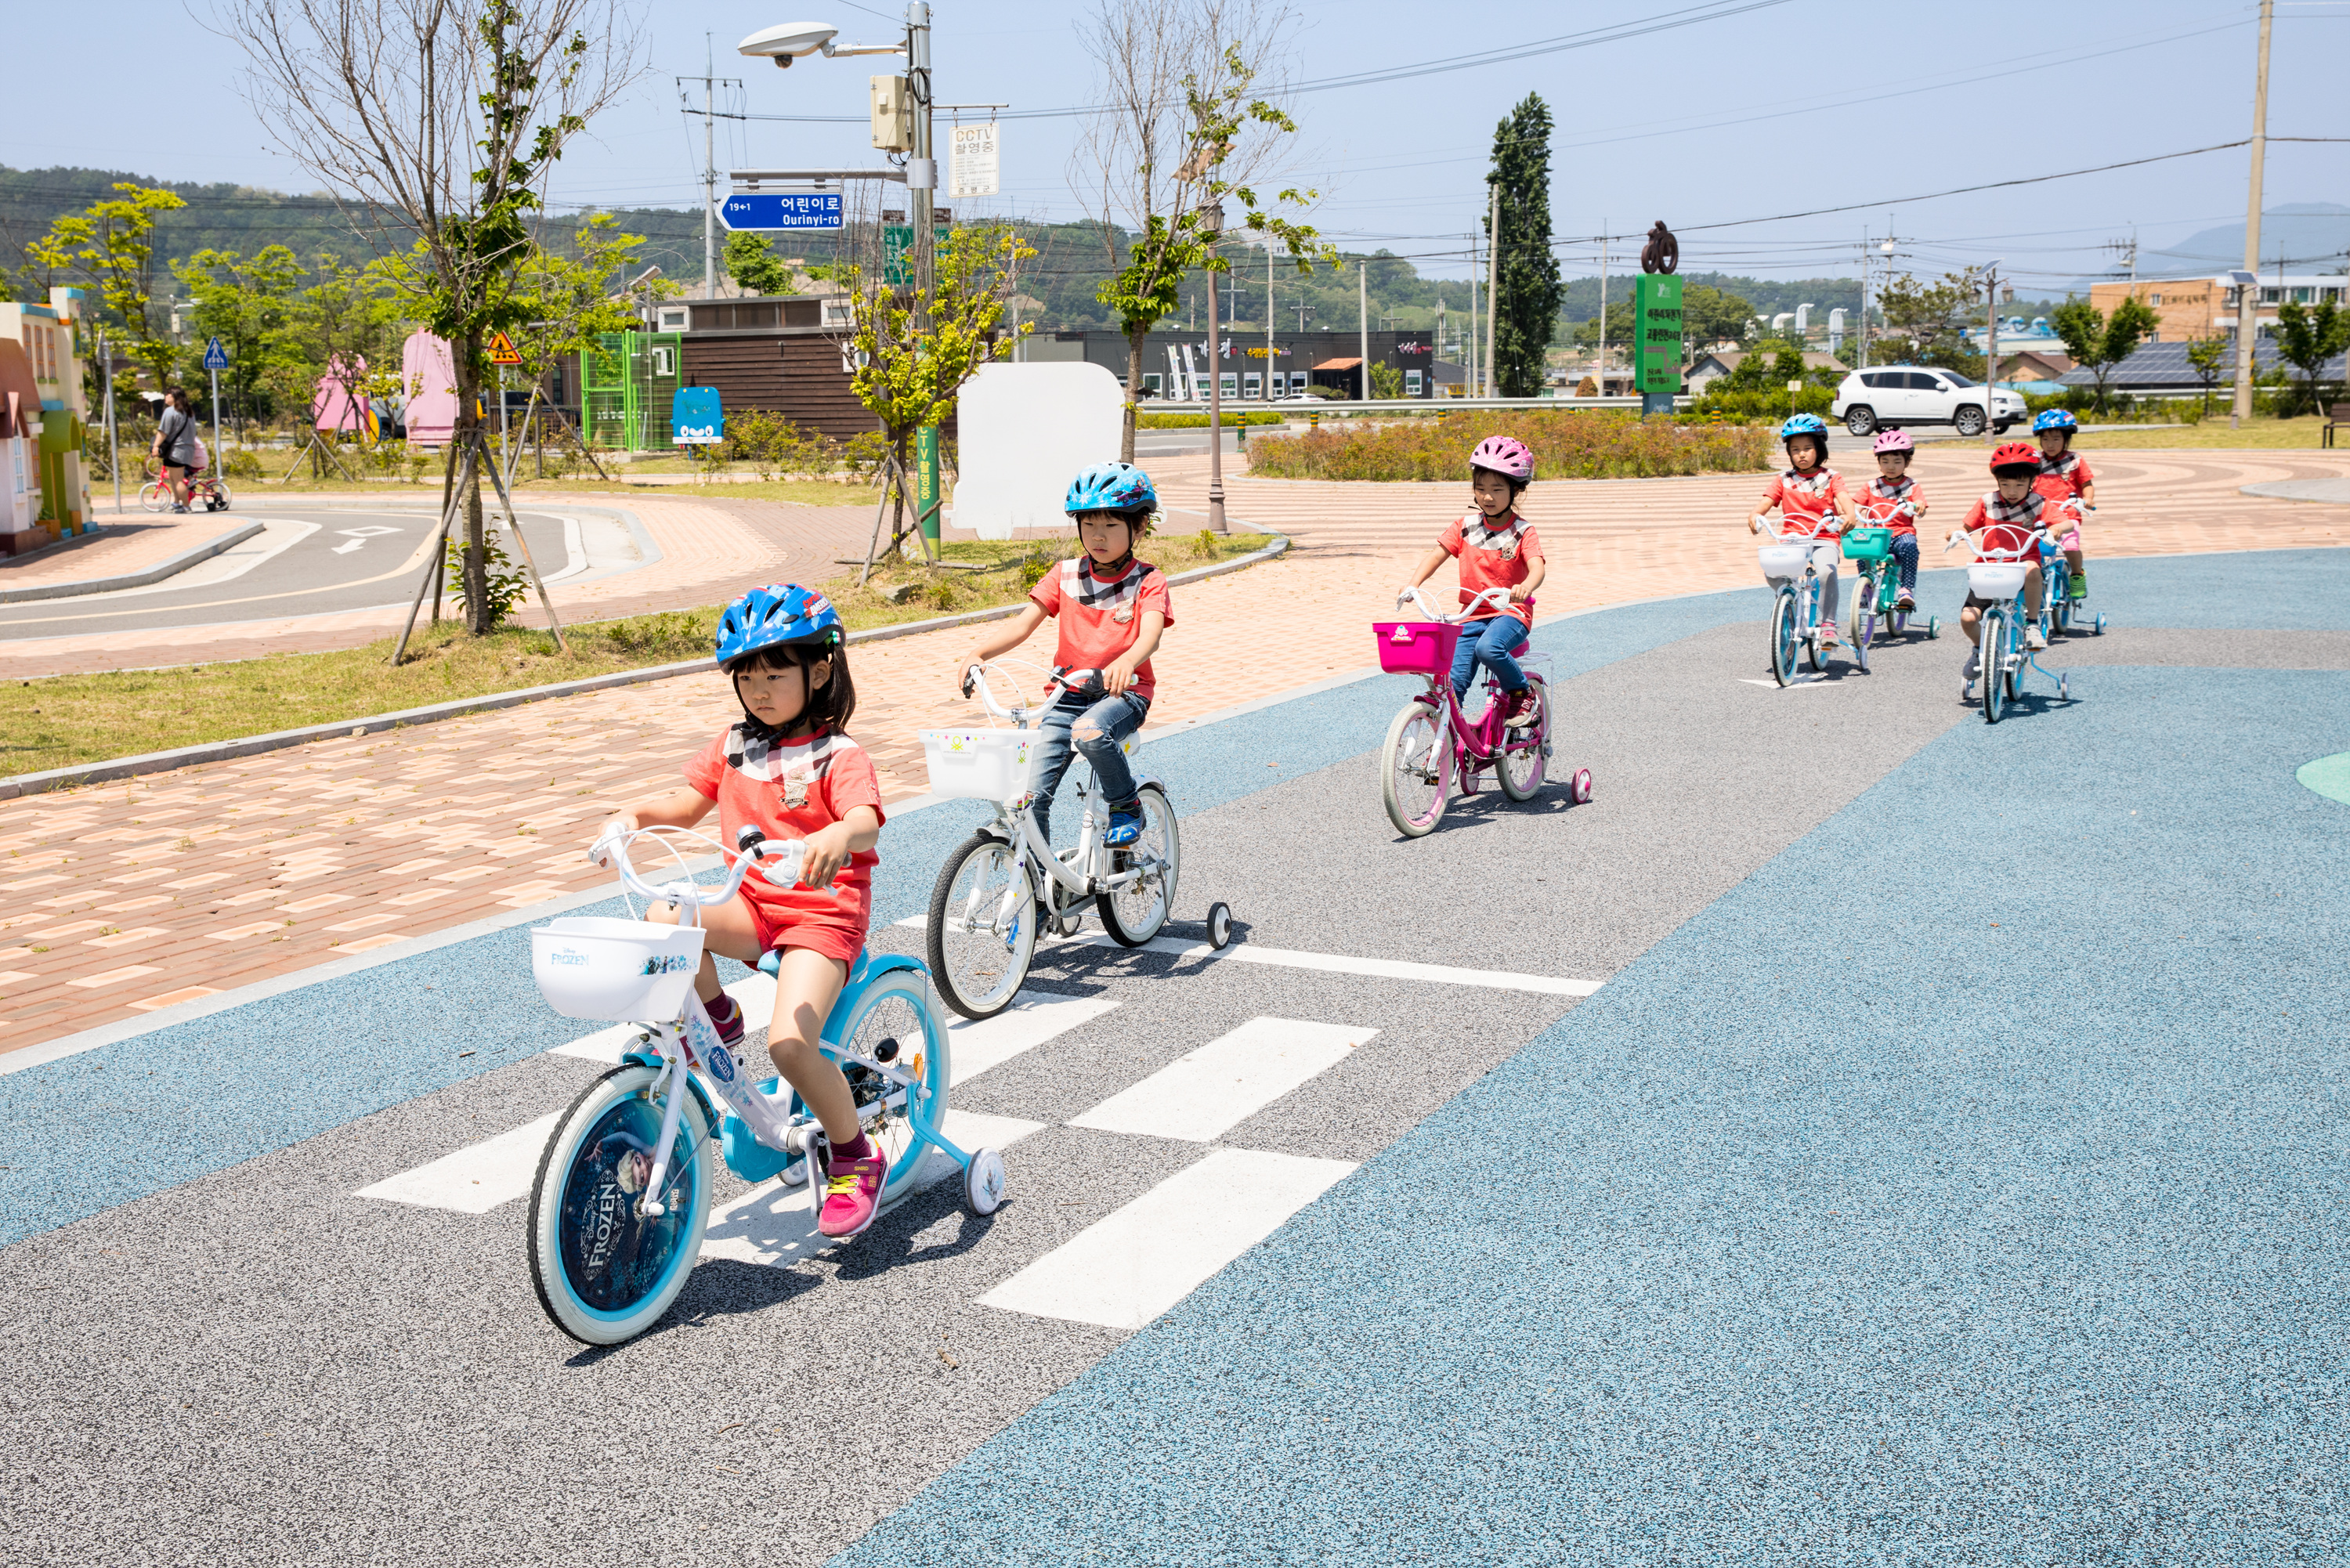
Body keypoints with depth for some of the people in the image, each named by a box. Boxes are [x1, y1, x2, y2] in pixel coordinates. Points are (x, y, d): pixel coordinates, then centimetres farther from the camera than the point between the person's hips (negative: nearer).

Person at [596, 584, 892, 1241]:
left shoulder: (838, 757, -9)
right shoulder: (734, 746, 10)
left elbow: (866, 818, -27)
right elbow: (687, 803, 20)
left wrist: (839, 837, -51)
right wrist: (635, 814, -1)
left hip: (822, 912, -5)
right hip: (753, 903, 6)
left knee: (789, 1041, -25)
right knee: (663, 921, -26)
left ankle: (856, 1160, -2)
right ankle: (716, 1020, 3)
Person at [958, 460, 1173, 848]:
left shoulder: (1147, 581, -3)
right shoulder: (1065, 575, 6)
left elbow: (1151, 635, -21)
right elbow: (1023, 624, -2)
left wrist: (1126, 661, -45)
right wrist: (980, 650, -22)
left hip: (1124, 690, -3)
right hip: (1069, 692, 3)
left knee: (1090, 731, -37)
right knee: (1030, 793, -10)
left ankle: (1127, 805, -10)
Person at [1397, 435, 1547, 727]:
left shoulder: (1523, 532, -7)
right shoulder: (1465, 525, 5)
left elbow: (1538, 567, -22)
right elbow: (1436, 555, 0)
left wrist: (1525, 588, -46)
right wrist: (1412, 584, -18)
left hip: (1511, 613, -4)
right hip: (1473, 615, 4)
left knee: (1488, 648, -35)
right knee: (1451, 684, -7)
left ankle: (1522, 693, -10)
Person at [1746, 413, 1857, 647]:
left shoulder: (1831, 478, 9)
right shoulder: (1784, 480, 14)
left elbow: (1845, 500, -8)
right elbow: (1766, 502, 2)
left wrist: (1848, 517, -32)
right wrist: (1754, 516, -22)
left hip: (1823, 539, -2)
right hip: (1791, 539, 2)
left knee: (1826, 570, -33)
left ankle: (1828, 627, -25)